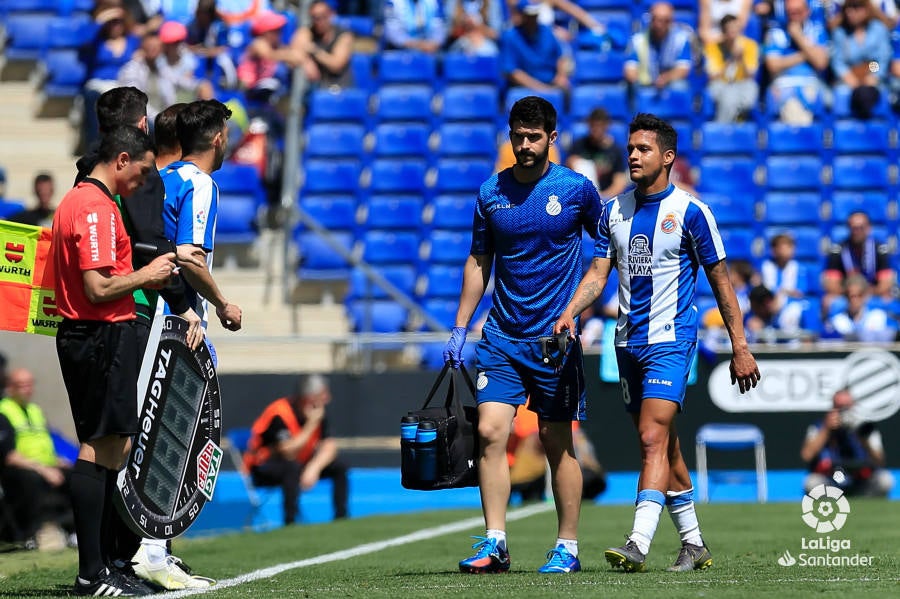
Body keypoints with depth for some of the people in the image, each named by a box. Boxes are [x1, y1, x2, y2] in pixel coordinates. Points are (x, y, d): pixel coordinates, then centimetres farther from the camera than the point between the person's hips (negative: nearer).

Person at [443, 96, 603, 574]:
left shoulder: (577, 189, -3)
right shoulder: (490, 193, 5)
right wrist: (459, 329, 10)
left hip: (556, 337, -2)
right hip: (502, 334, 2)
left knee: (557, 443, 2)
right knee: (490, 431, -9)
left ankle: (567, 548, 11)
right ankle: (494, 544, -7)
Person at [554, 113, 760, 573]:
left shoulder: (689, 212, -6)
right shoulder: (614, 211, 9)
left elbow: (720, 281, -3)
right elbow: (598, 271, 7)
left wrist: (740, 348, -4)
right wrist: (570, 312, -12)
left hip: (670, 340, -6)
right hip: (629, 341, 6)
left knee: (653, 439, -18)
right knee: (663, 446, 11)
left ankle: (639, 544, -26)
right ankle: (693, 544, 21)